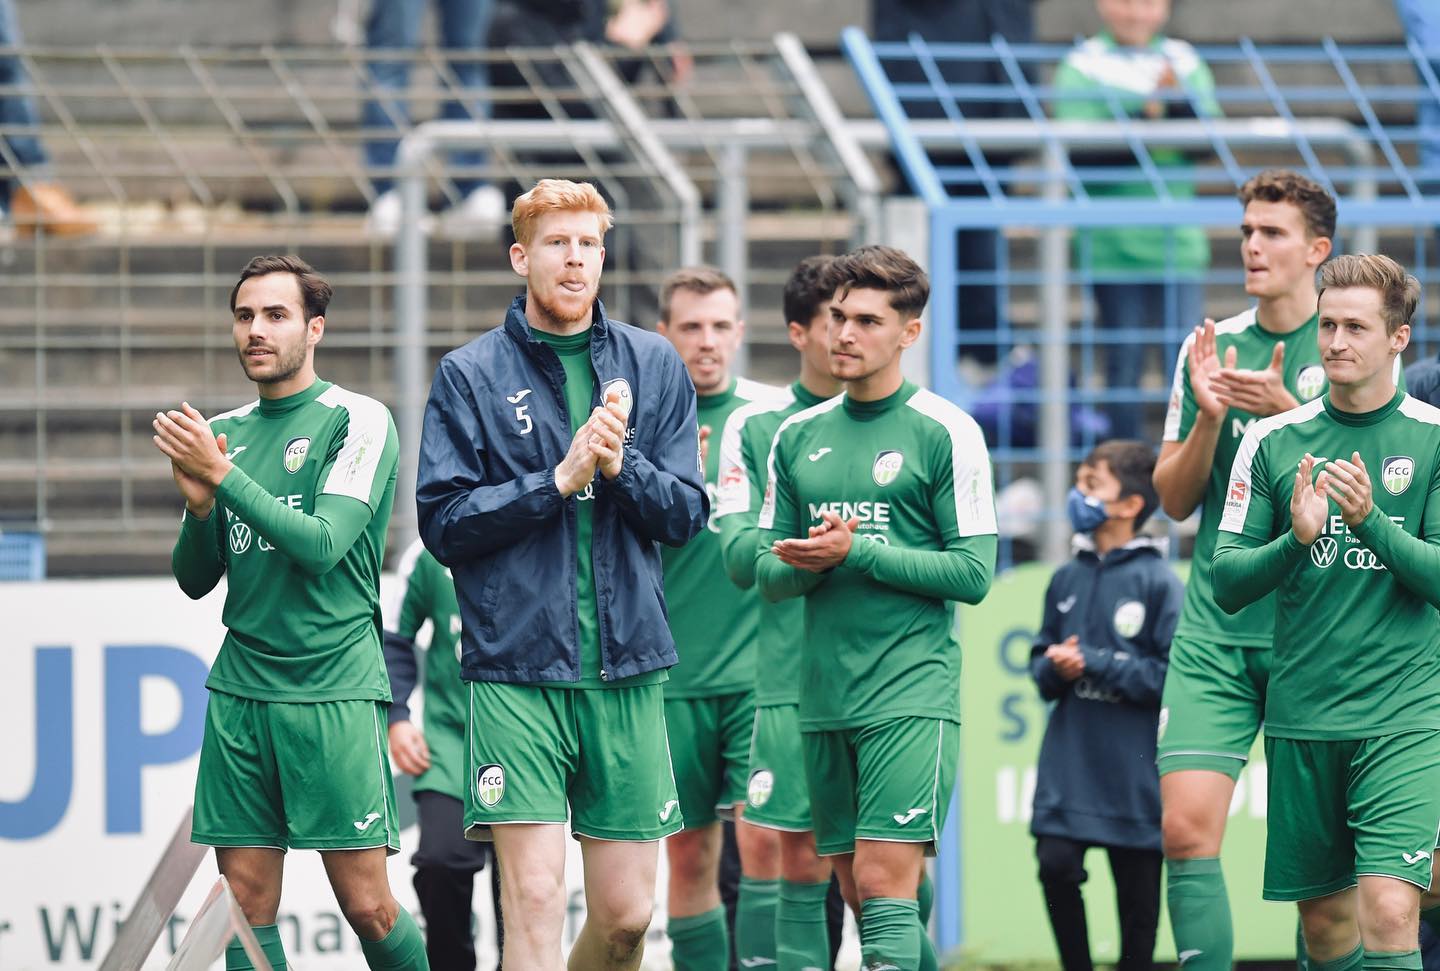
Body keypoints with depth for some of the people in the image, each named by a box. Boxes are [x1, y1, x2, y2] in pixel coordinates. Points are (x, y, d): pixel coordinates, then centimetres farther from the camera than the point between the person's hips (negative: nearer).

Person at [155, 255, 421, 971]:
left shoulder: (358, 421, -3)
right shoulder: (224, 433, 14)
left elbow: (322, 545, -15)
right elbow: (195, 580, 15)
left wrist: (223, 476, -16)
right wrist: (199, 505, -4)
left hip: (335, 689, -5)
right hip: (240, 690, 5)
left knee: (366, 904, -6)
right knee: (246, 904, 0)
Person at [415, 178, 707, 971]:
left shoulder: (653, 365, 9)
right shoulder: (469, 375, 3)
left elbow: (686, 514, 6)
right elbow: (444, 522, -4)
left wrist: (620, 465, -12)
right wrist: (559, 480, -13)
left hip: (626, 667, 3)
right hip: (515, 670, -3)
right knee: (534, 898, -12)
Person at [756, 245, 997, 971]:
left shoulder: (944, 433, -2)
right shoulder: (798, 436, 13)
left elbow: (973, 572, -7)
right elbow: (769, 573, 15)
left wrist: (857, 552, -14)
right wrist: (804, 565, -9)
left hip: (911, 692, -6)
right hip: (823, 695, 6)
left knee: (886, 879, -15)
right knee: (857, 892, 7)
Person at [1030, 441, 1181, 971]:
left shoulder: (1159, 583, -8)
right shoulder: (1066, 580, 7)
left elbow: (1173, 676, -14)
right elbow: (1040, 663, 14)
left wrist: (1092, 663, -16)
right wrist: (1055, 668, -9)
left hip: (1133, 771, -3)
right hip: (1067, 763, 4)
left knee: (1137, 895, 4)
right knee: (1055, 866, -11)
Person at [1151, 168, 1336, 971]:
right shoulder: (1210, 348, 11)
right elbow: (1174, 499, 11)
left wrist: (1284, 410, -17)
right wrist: (1208, 416, -7)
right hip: (1216, 631, 3)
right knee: (1187, 828, -10)